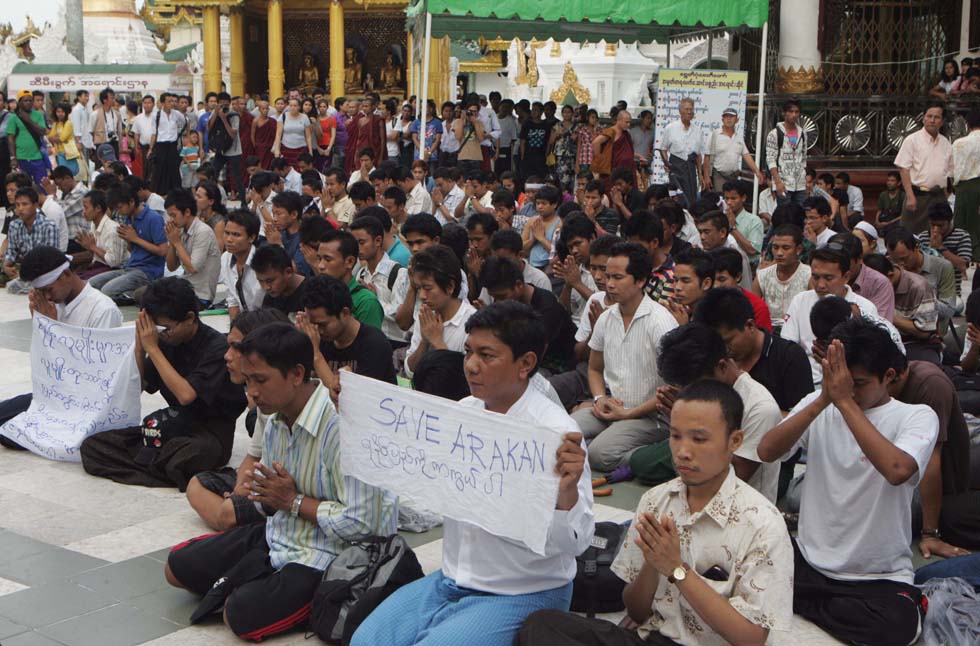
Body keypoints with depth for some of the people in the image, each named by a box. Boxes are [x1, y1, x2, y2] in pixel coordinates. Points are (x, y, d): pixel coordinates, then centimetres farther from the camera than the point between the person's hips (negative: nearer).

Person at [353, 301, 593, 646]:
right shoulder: (463, 410, 0)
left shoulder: (555, 431, -20)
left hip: (523, 594, -6)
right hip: (452, 580, 6)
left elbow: (575, 543, -23)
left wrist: (566, 492, -45)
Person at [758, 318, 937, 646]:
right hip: (809, 561, 2)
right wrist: (823, 399, -20)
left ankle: (792, 603, -10)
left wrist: (845, 402, -24)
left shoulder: (917, 417, -5)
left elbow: (897, 470, -27)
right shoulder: (818, 405, 6)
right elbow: (766, 451, -11)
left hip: (879, 578, -2)